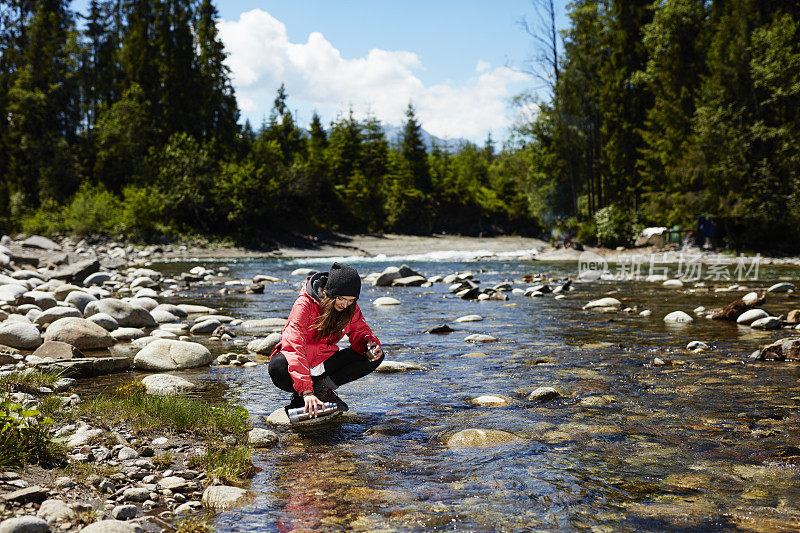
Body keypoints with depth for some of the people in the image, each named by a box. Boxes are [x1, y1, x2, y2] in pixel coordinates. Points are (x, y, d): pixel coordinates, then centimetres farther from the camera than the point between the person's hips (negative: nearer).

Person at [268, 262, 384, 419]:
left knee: (375, 357, -12)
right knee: (278, 367, -40)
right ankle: (301, 397, -10)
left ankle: (322, 387, -12)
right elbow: (295, 346, -36)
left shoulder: (350, 307, -8)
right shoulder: (305, 304, -26)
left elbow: (360, 331, 3)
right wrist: (306, 392, -46)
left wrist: (370, 343, -26)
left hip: (324, 362, 5)